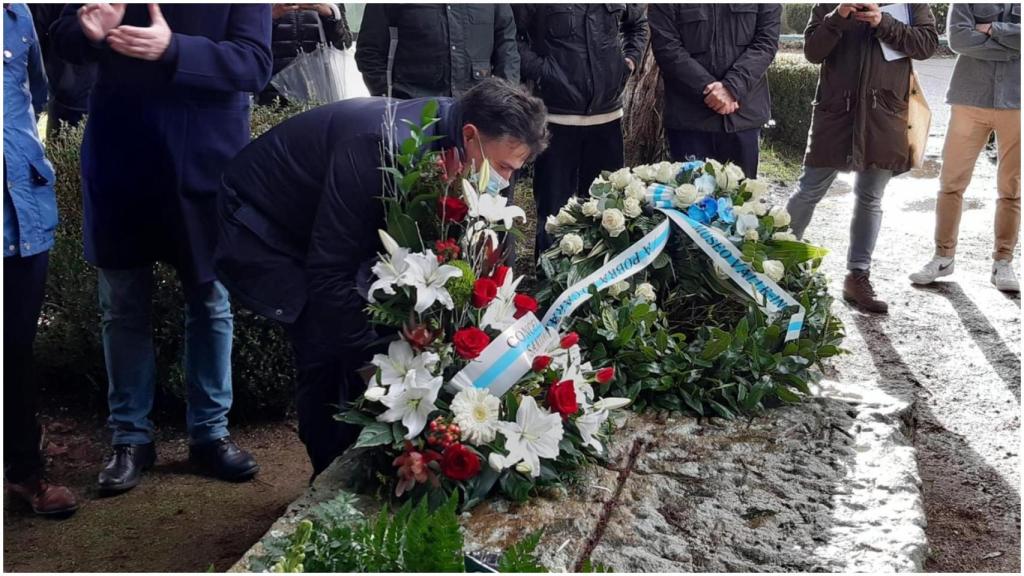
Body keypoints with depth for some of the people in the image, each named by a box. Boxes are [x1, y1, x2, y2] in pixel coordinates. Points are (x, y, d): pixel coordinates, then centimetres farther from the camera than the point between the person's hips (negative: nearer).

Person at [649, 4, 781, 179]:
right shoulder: (664, 6, -6)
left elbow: (767, 37, -5)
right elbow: (666, 46, -10)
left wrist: (732, 86, -17)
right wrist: (706, 87, -19)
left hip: (744, 113, 2)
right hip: (690, 117, -1)